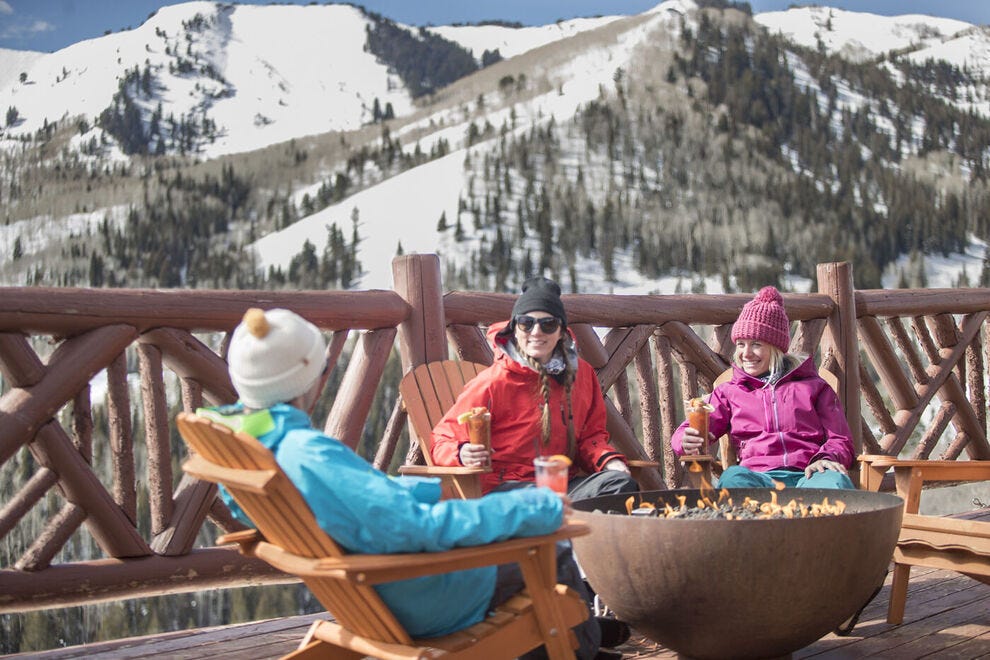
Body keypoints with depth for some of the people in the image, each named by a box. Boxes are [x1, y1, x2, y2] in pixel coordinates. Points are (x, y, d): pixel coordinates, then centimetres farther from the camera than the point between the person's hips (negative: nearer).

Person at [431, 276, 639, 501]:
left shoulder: (581, 373, 12)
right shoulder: (493, 383, -5)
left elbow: (591, 434, 22)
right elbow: (445, 439, -2)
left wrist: (609, 461, 0)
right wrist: (462, 455, -26)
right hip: (505, 488, -5)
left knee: (622, 482, -24)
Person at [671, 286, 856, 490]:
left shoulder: (813, 387, 26)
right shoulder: (728, 392, 28)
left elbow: (841, 441, 17)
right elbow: (686, 433, 14)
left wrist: (826, 458, -9)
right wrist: (688, 442, -14)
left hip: (808, 476, 0)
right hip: (758, 476, 0)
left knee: (835, 482, -38)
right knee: (733, 477, -39)